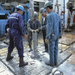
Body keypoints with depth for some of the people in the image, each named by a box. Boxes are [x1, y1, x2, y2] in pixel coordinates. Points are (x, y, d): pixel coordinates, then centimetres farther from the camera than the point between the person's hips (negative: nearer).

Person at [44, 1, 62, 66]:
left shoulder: (49, 16, -19)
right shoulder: (57, 15, 8)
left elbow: (49, 27, -23)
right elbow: (60, 26, 12)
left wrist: (47, 37, -18)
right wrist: (59, 34, 21)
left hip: (52, 35, -8)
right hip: (56, 35, 8)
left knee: (51, 49, 4)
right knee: (55, 48, 15)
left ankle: (51, 62, 17)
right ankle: (55, 62, 24)